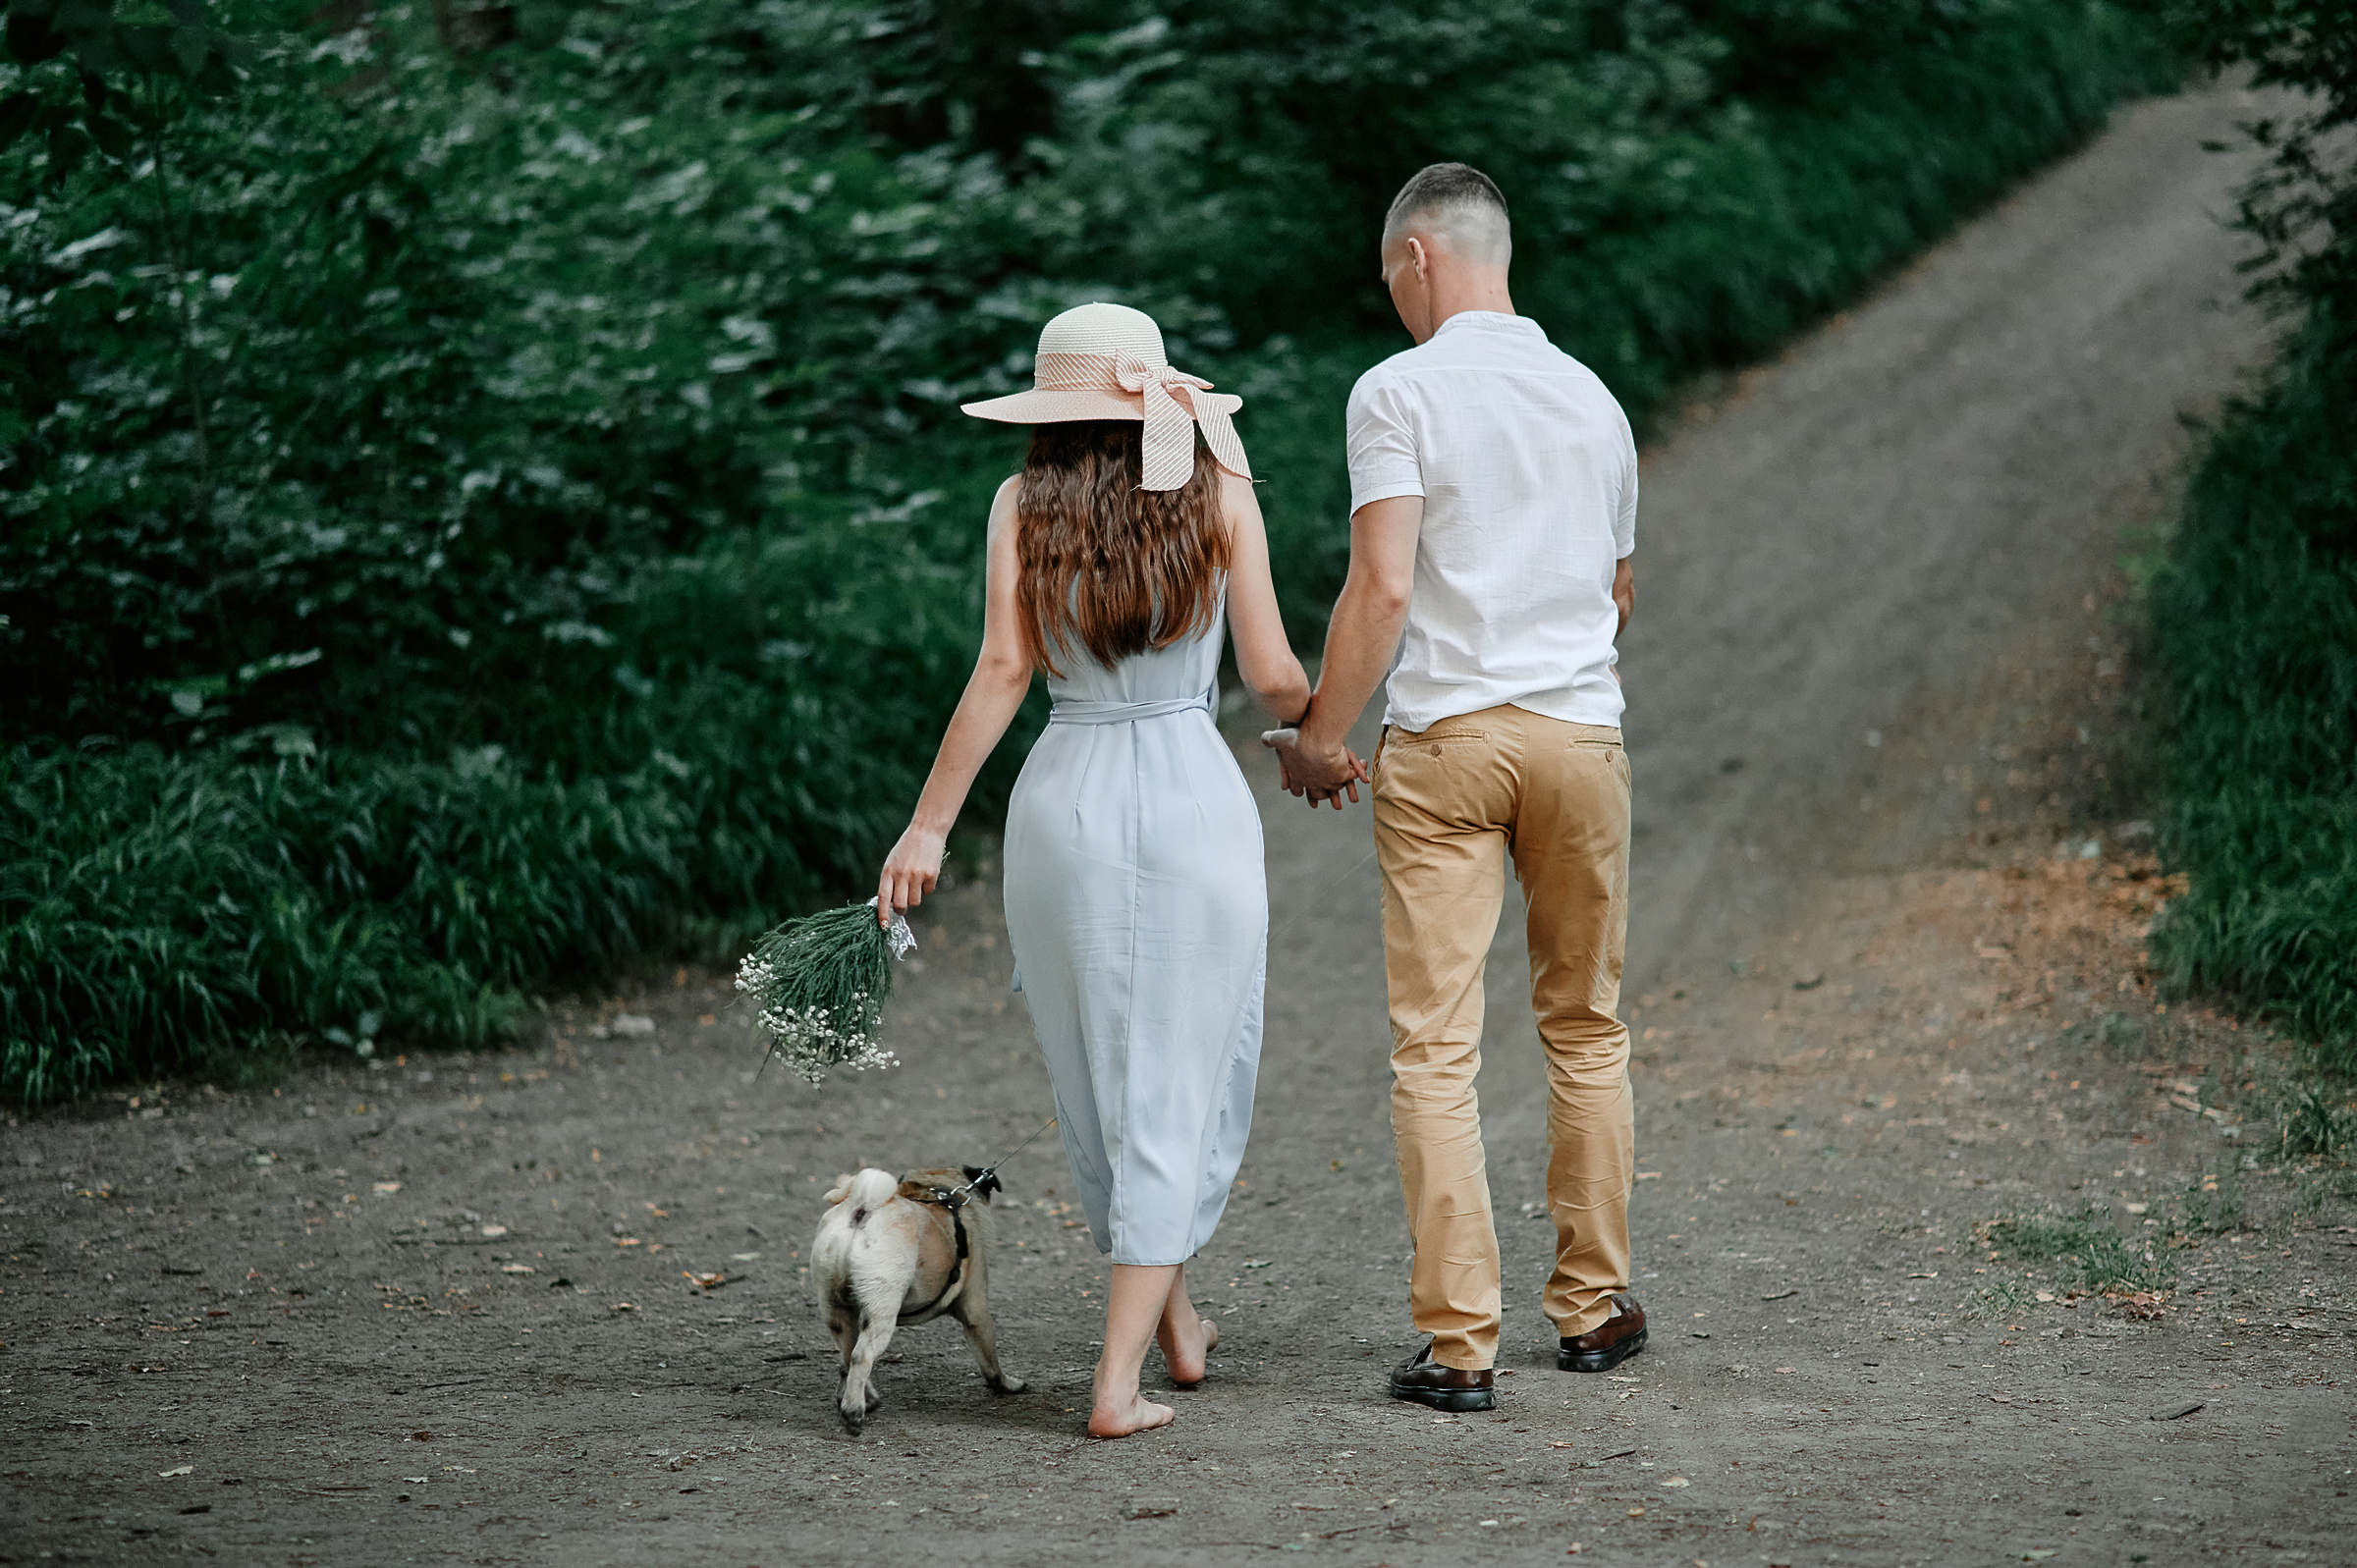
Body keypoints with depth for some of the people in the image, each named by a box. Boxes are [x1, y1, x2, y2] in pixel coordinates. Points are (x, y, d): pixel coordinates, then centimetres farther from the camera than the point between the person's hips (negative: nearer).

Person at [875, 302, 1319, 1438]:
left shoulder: (1025, 504, -1)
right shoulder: (1219, 493, 0)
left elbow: (1002, 672, -7)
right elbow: (1273, 676, -1)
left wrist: (929, 825, -3)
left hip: (1064, 801, 1)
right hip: (1196, 797, -1)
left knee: (1100, 1084, 18)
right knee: (1179, 1087, 3)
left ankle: (1170, 1318, 33)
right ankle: (1120, 1377, -5)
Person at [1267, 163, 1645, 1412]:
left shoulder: (1401, 391, -5)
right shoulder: (1591, 396, 12)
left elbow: (1382, 587, -13)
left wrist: (1317, 736, -4)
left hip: (1444, 739, -5)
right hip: (1581, 733, 5)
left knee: (1435, 1045, -3)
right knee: (1585, 1027, 17)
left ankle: (1458, 1342, -7)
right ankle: (1593, 1306, 22)